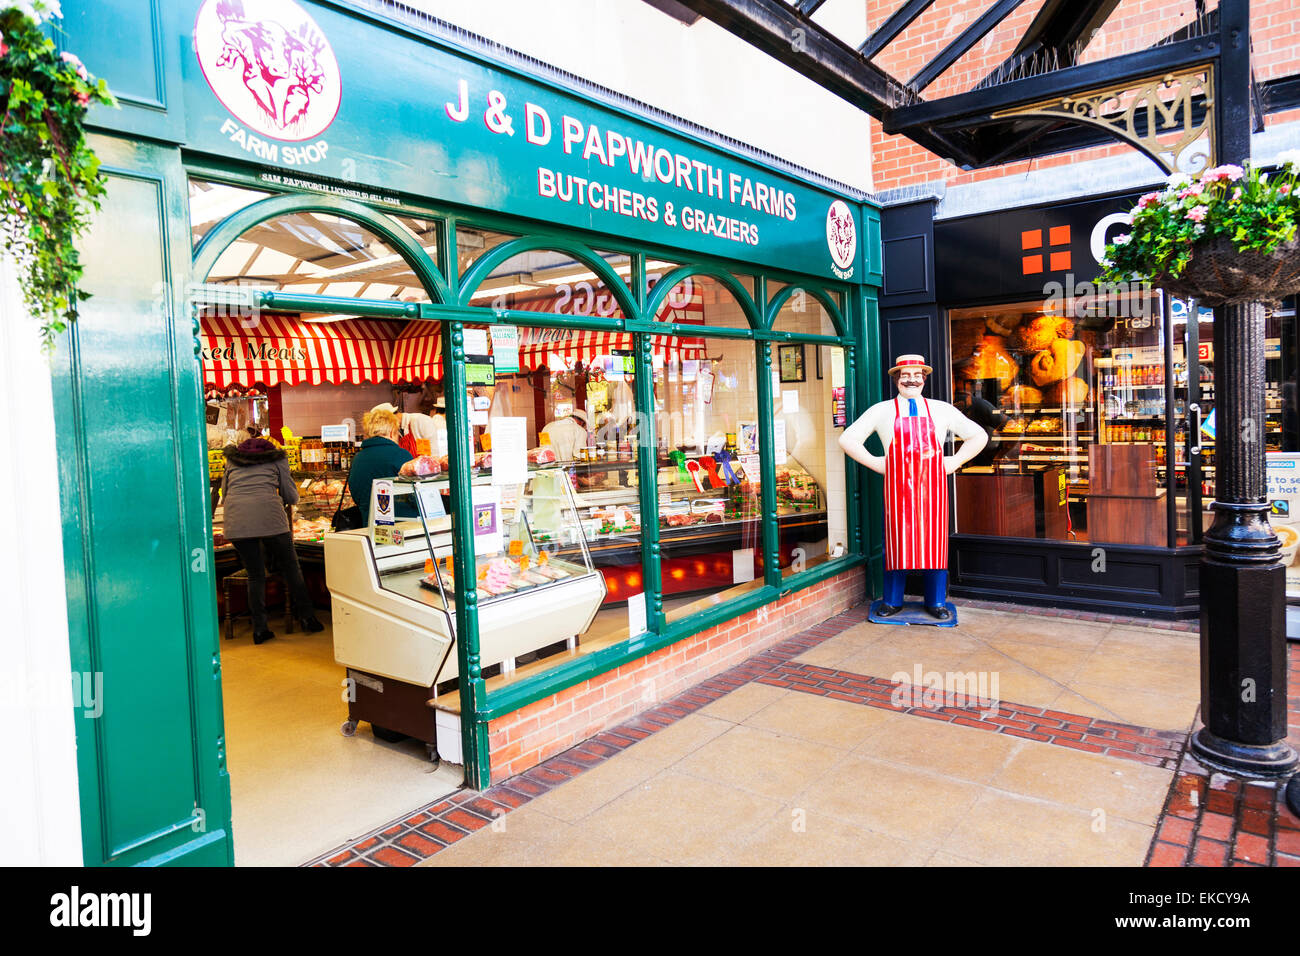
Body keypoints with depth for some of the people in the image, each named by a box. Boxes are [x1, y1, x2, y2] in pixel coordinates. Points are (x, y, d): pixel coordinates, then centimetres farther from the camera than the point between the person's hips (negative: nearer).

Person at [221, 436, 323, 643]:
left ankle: (259, 628, 8)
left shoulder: (232, 460, 27)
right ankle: (307, 618, 15)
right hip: (269, 514, -2)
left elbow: (224, 496, 29)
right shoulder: (277, 458, 20)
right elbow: (292, 497, 17)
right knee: (290, 567, 10)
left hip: (236, 519, 2)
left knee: (255, 575, 10)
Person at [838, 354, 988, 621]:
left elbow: (979, 436, 20)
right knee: (896, 542, 1)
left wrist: (954, 462, 8)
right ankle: (892, 601, 13)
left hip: (932, 487, 2)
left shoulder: (942, 410, 12)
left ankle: (936, 602, 16)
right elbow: (847, 439, 6)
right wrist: (876, 463, 0)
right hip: (897, 486, -1)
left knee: (935, 542, 4)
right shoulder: (882, 411, 7)